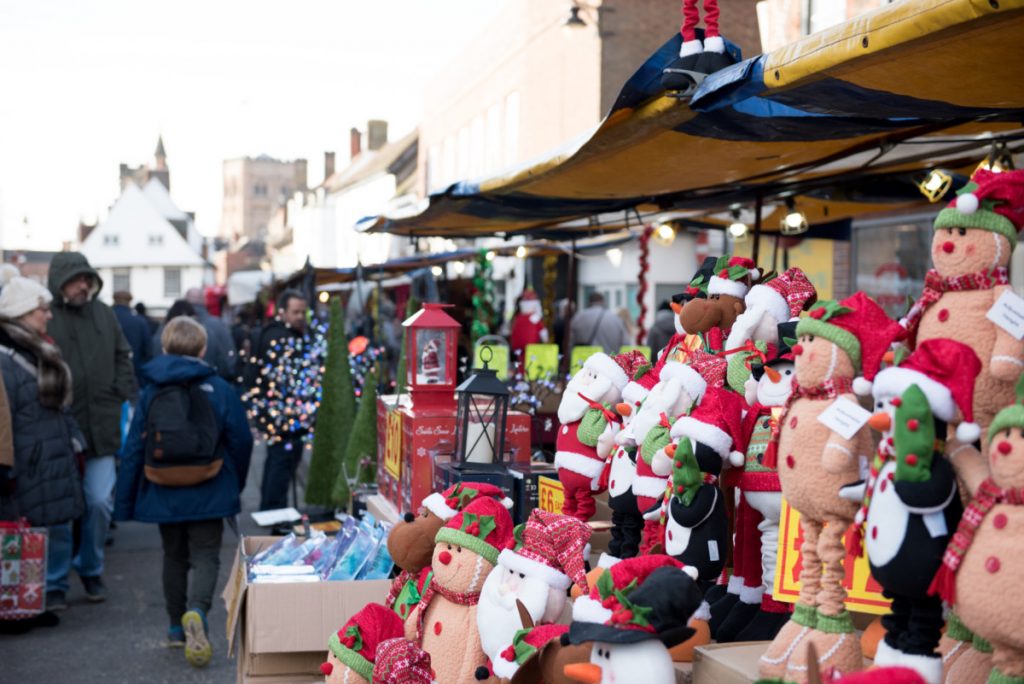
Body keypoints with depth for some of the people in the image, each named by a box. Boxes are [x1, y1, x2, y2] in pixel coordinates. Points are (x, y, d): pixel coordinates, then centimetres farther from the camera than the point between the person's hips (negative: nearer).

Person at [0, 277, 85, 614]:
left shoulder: (42, 351, 15)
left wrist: (75, 440, 18)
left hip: (57, 459, 9)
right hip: (28, 466, -9)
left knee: (59, 526, 11)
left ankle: (55, 587, 20)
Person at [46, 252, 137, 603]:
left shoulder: (103, 314, 9)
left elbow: (122, 362, 15)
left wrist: (131, 403, 5)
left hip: (101, 428, 3)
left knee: (100, 501, 2)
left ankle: (91, 568, 23)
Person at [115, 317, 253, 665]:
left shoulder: (151, 392, -2)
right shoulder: (219, 389, -6)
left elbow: (133, 449, -1)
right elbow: (241, 441, -3)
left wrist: (125, 502, 6)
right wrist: (235, 485, 14)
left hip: (163, 494, 2)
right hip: (209, 495, -2)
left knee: (174, 557, 18)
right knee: (205, 555, 2)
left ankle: (178, 627, 25)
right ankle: (196, 611, -26)